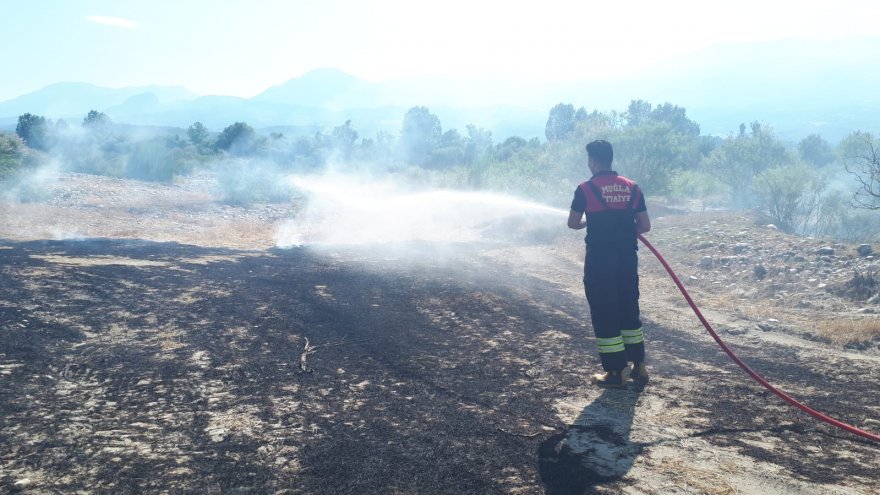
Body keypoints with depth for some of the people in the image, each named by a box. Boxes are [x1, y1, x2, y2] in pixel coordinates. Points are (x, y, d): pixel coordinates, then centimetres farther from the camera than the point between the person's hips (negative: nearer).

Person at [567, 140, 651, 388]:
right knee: (629, 310, 17)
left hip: (599, 261, -5)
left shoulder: (586, 188, -9)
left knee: (604, 314, 4)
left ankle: (616, 373, 8)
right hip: (627, 258, 5)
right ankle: (639, 368, 23)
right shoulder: (632, 187, 4)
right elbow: (645, 226, 4)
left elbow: (573, 223, 1)